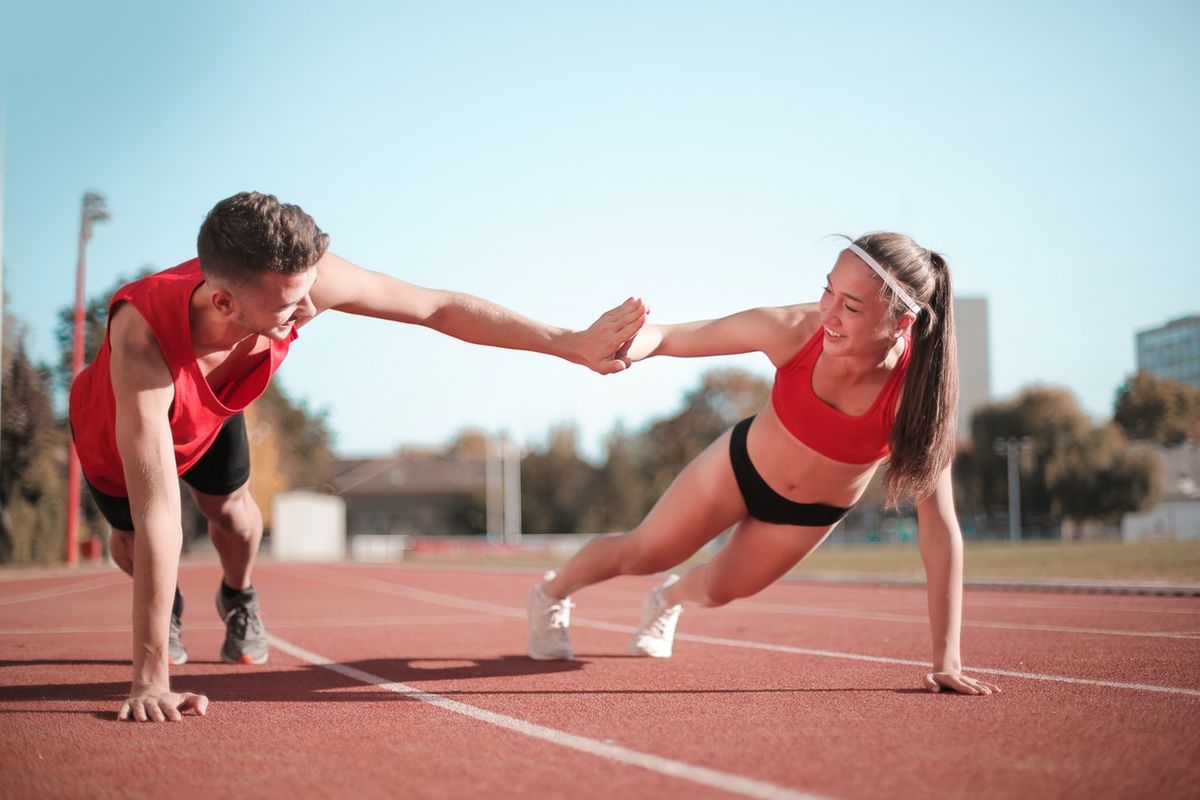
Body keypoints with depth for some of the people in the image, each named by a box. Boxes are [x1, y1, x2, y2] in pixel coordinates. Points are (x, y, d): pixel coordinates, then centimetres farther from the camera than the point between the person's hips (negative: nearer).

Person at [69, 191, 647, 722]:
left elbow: (440, 309, -28)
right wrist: (151, 680, -52)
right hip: (116, 424, -3)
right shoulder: (143, 339, -51)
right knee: (132, 542, 9)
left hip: (207, 412, 3)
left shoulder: (297, 276, -40)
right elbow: (158, 516, -53)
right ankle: (165, 609, 45)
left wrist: (572, 344, -28)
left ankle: (238, 599, 35)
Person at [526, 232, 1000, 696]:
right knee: (640, 555, 14)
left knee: (719, 590, 24)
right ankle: (551, 596, 48)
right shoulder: (794, 330, -35)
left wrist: (947, 661, -35)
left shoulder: (918, 392, -38)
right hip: (743, 463, -1)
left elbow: (939, 529, -35)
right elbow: (667, 337, -25)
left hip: (811, 514, 1)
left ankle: (669, 600, 63)